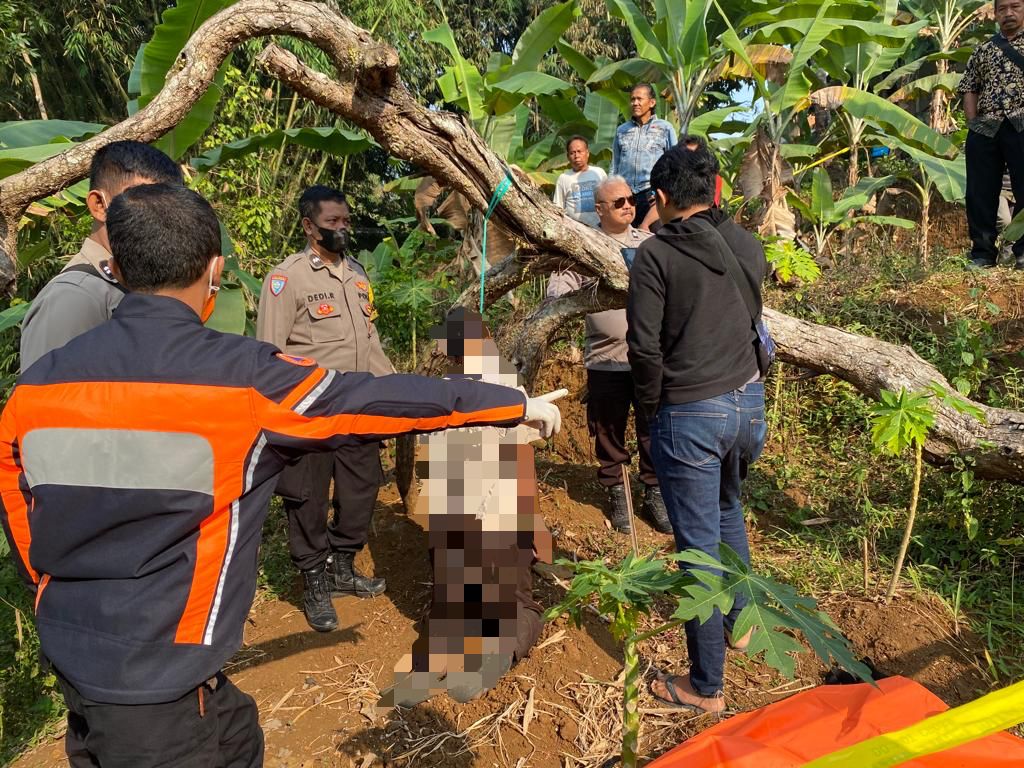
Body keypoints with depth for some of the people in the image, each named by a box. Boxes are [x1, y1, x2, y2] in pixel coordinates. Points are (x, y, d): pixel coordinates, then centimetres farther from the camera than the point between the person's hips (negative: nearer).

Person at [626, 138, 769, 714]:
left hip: (689, 414, -6)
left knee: (699, 546, 4)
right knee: (729, 510, 29)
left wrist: (653, 406, -1)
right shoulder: (747, 244, 4)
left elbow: (645, 346, -14)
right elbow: (752, 319, 12)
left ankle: (706, 687, 18)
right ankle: (740, 621, 47)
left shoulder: (656, 254, -14)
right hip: (748, 399, 7)